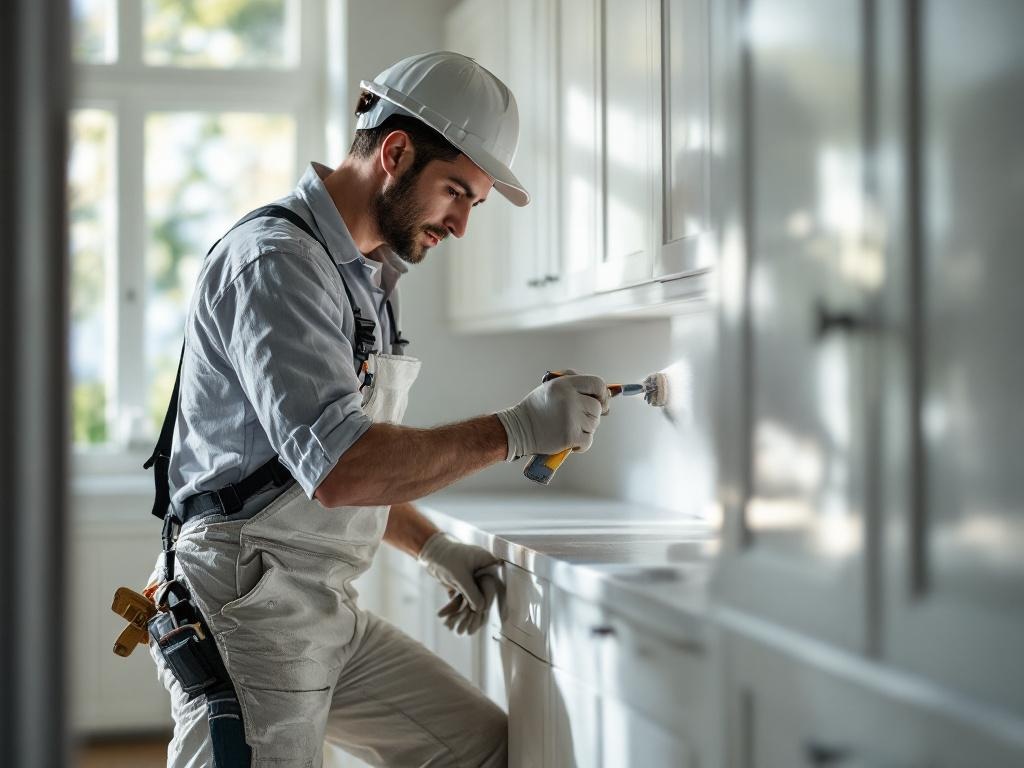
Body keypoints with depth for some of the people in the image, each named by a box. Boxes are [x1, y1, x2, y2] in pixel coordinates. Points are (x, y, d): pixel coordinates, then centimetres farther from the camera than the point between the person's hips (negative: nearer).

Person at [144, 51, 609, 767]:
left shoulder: (365, 276, 17)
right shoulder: (274, 259, -16)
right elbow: (338, 468, -27)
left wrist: (431, 545, 13)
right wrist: (515, 429, -22)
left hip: (331, 614, 10)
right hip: (248, 614, -10)